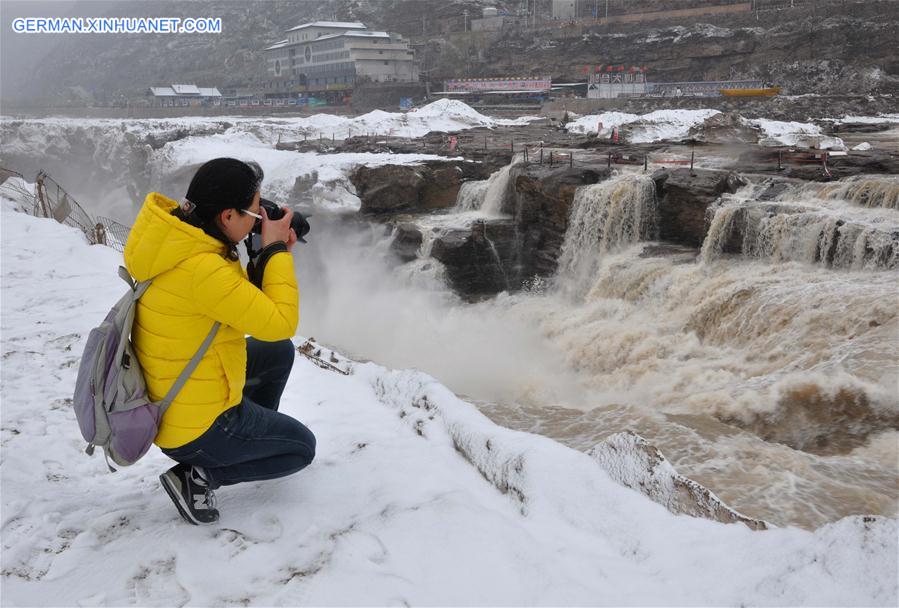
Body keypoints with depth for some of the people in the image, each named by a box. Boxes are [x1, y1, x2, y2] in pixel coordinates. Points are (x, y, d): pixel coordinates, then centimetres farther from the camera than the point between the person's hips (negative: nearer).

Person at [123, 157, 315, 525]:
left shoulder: (178, 232, -5)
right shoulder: (200, 268, -34)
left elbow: (243, 299, 8)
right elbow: (280, 323, -25)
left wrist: (267, 254, -4)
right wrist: (276, 251, -16)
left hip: (164, 393, 9)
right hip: (196, 426, -9)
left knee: (278, 352, 23)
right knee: (302, 447, 12)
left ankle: (258, 439, 33)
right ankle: (197, 477, 3)